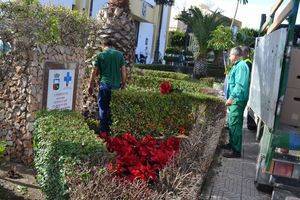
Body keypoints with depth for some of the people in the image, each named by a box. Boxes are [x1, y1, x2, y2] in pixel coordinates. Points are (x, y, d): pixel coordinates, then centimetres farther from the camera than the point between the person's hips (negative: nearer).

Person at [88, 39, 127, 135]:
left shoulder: (101, 55, -1)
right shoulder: (120, 54, 6)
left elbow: (94, 71, 0)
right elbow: (123, 70, 5)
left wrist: (90, 85, 7)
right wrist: (124, 83, 14)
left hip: (105, 84, -3)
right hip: (117, 84, 3)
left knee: (103, 107, 5)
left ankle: (104, 130, 7)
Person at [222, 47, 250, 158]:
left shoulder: (241, 66, -16)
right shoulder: (237, 66, 17)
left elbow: (239, 85, -25)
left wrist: (232, 97, -30)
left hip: (238, 100, -11)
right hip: (234, 100, 11)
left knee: (235, 125, -8)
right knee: (231, 123, 19)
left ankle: (236, 151, -3)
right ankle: (232, 144, 33)